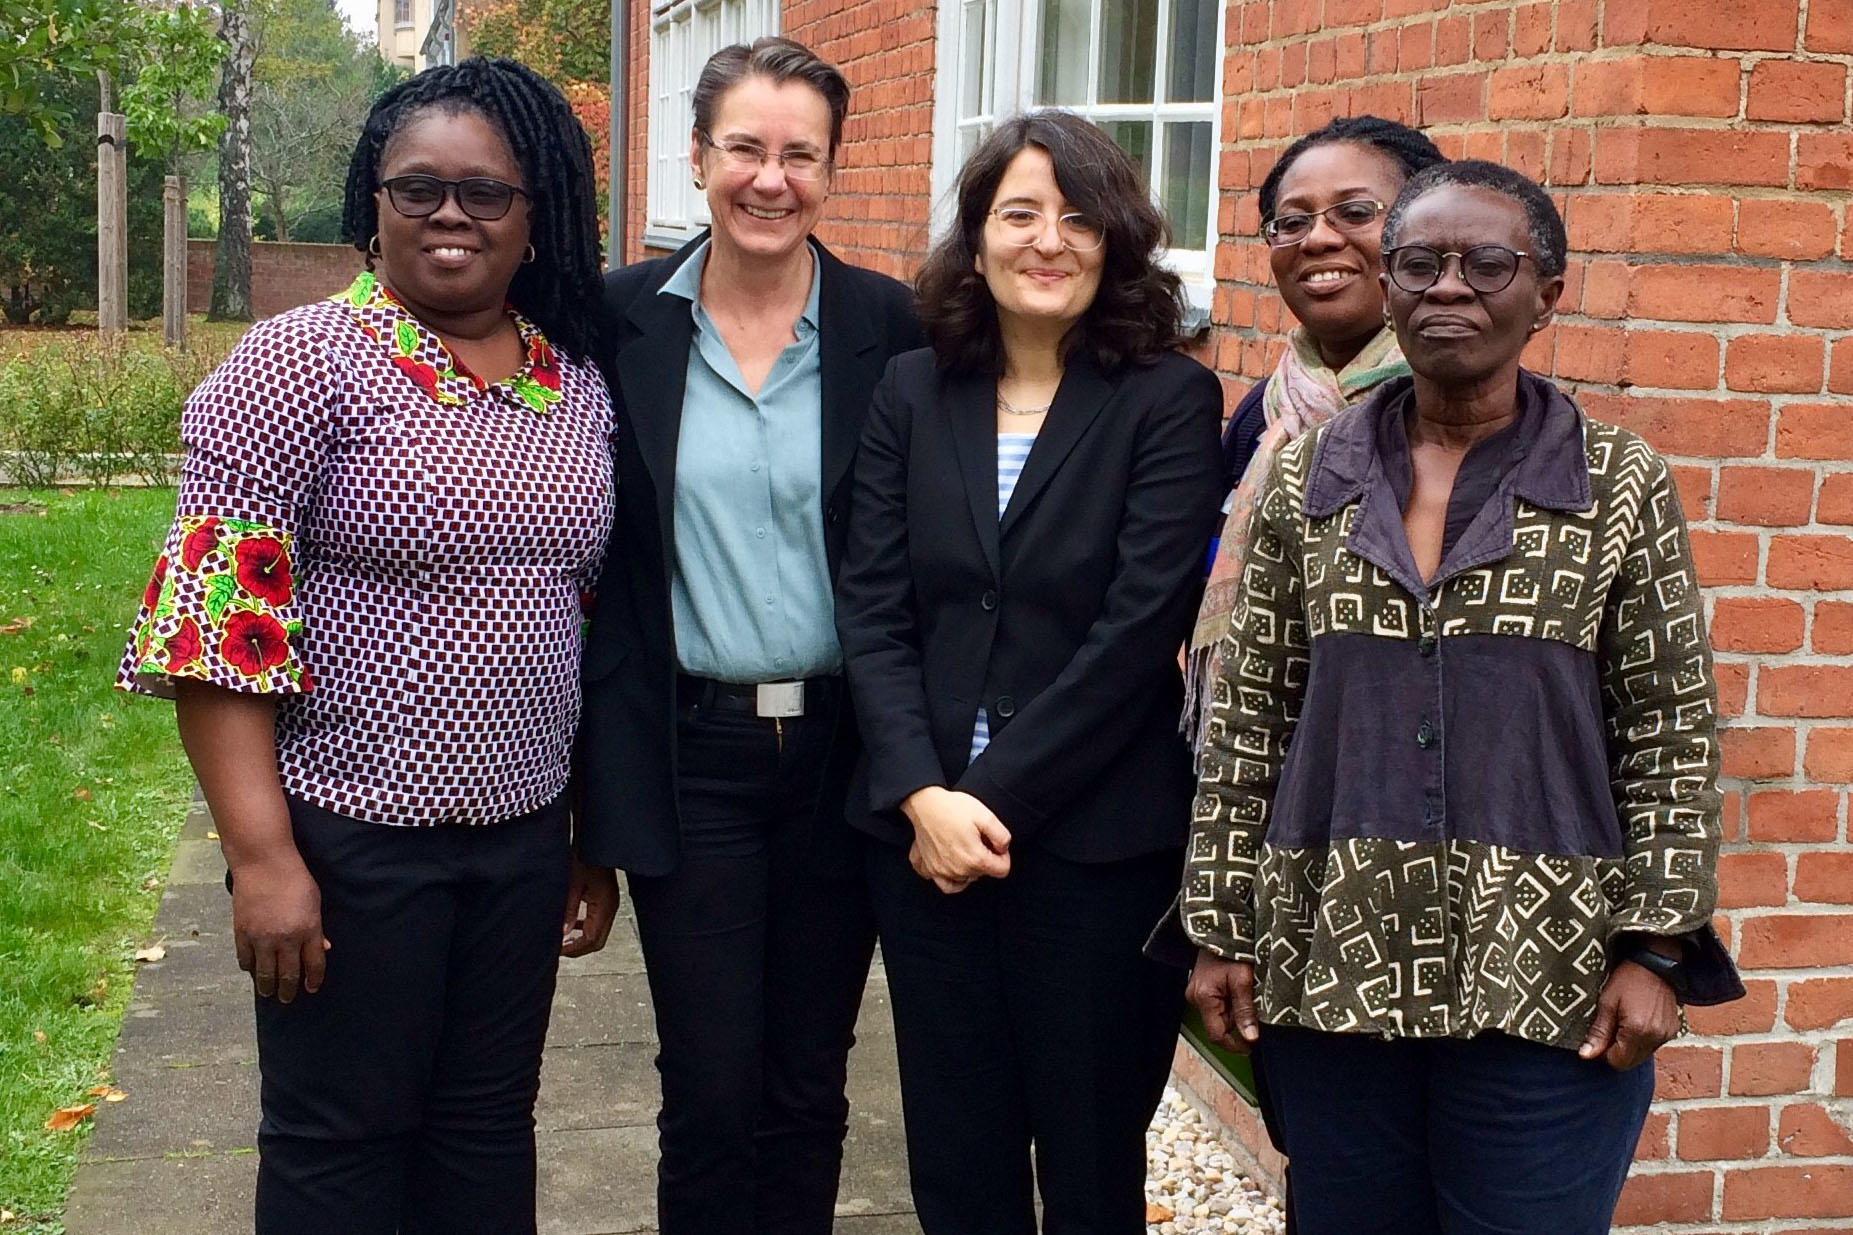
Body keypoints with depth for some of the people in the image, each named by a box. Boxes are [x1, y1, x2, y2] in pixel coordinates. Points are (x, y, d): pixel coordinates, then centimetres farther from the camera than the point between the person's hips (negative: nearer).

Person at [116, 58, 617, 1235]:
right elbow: (217, 630, -14)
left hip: (523, 833, 5)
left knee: (490, 1129, 16)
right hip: (350, 833, -5)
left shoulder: (579, 385, 6)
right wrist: (262, 855, -19)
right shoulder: (297, 365, -10)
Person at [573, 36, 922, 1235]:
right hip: (690, 755, 0)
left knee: (809, 1089, 13)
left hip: (842, 752, 1)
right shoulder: (622, 320, -2)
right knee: (711, 1092, 5)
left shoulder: (890, 328, -2)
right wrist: (601, 767, -1)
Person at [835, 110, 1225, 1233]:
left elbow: (1138, 628, -12)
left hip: (1097, 841, -3)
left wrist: (993, 797, -13)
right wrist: (922, 795, -11)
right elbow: (872, 611, 1)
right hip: (925, 834, 3)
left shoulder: (1169, 400, -4)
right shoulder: (914, 393, 6)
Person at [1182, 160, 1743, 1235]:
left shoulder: (1622, 484, 1)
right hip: (1329, 972, 2)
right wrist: (1224, 927, 5)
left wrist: (1655, 950, -6)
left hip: (1544, 980, -2)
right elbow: (1250, 717, 8)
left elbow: (1675, 733, 0)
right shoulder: (1309, 480, 6)